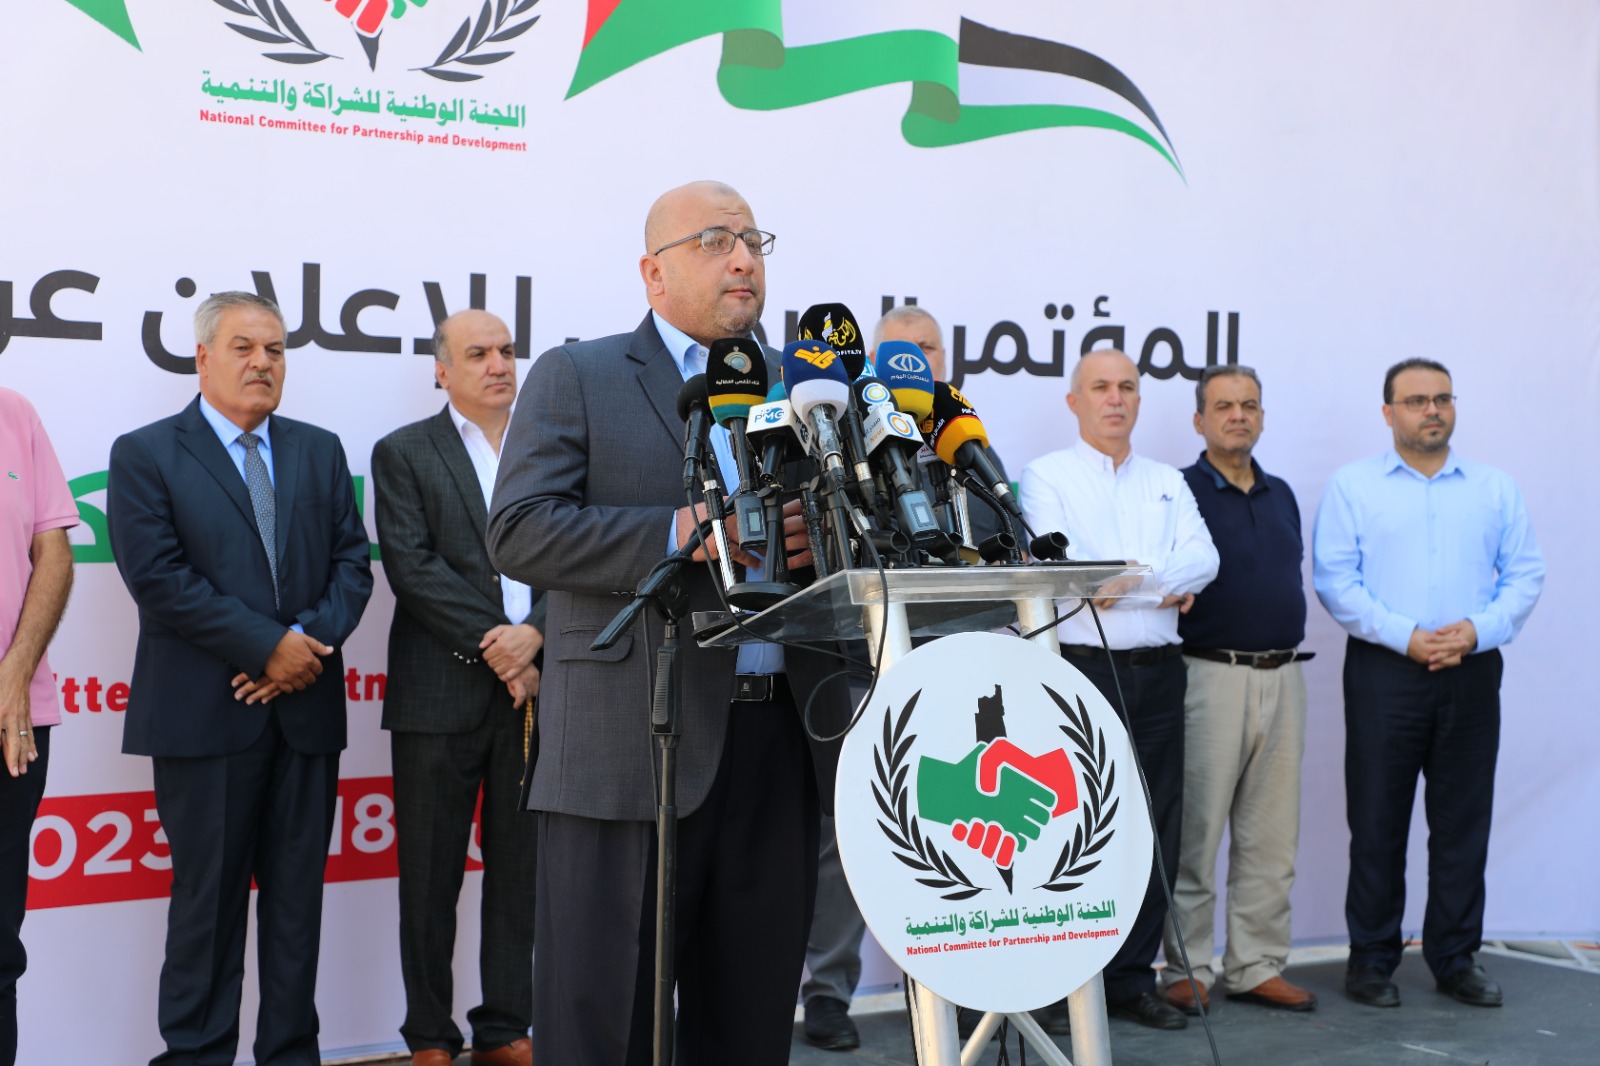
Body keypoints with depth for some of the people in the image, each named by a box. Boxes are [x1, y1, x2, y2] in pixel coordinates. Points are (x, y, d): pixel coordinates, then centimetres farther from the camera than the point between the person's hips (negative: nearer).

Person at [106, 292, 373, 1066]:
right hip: (206, 713, -4)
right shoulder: (145, 455, 1)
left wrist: (313, 640, -10)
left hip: (305, 706, 4)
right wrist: (267, 647, -14)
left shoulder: (319, 451, 15)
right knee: (208, 895, 3)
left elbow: (352, 561, 8)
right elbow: (158, 576, -10)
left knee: (298, 893, 8)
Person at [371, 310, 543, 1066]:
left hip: (535, 687, 3)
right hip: (441, 691, -2)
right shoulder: (404, 453, 5)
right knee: (430, 873, 4)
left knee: (521, 869, 7)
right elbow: (412, 567, -6)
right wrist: (493, 642, -13)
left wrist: (535, 635, -12)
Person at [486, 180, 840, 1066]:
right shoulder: (576, 377, 3)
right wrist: (677, 534, -18)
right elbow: (518, 532, -8)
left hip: (777, 739, 5)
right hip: (631, 749, -4)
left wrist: (818, 536, -7)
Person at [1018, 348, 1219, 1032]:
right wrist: (1164, 587, -8)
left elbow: (1203, 561, 3)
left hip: (1157, 672, 5)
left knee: (1155, 830, 6)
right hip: (1081, 669, -5)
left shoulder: (1168, 483, 18)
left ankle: (1132, 980, 16)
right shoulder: (1047, 477, 4)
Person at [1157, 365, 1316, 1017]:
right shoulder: (1178, 492, -4)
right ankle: (1186, 969, 9)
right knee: (1195, 834, -1)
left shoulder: (1282, 496, 16)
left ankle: (1257, 967, 18)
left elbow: (1293, 579, 20)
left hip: (1282, 677, 6)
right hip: (1212, 676, -6)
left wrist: (1287, 656, 13)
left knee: (1272, 838, 9)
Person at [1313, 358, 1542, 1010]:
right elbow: (1334, 579, -4)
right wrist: (1405, 636, -14)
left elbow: (1525, 575, 7)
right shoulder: (1353, 486, 4)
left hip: (1473, 673, 3)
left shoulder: (1495, 489, 12)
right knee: (1377, 821, 2)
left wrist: (1478, 629, -11)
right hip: (1384, 671, -2)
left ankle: (1455, 959, 18)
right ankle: (1371, 960, 12)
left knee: (1464, 821, 7)